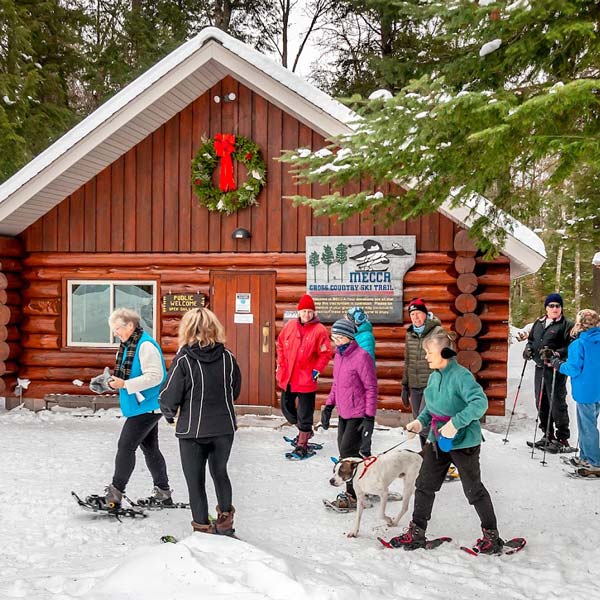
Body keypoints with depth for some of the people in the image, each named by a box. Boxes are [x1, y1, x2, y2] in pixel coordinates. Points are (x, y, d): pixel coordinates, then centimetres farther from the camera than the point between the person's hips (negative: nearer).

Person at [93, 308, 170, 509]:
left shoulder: (146, 346, -18)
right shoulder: (128, 346, 13)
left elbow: (155, 376, -25)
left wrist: (125, 384, -24)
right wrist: (115, 381, 4)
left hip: (146, 407, -10)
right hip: (143, 407, 10)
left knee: (125, 446, -8)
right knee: (149, 448, 15)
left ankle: (114, 493, -2)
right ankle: (162, 492, 24)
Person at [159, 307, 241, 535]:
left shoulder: (183, 359, -16)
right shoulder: (227, 357, -5)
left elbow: (169, 396, -13)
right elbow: (235, 390, 8)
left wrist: (170, 414, 8)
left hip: (192, 431, -4)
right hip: (224, 428, 4)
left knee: (195, 480, 11)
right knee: (220, 473, 25)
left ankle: (202, 528, 17)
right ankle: (225, 519, 32)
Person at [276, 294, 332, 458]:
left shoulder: (319, 330, -10)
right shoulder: (290, 326, 2)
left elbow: (325, 354, -8)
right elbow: (281, 345, 14)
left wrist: (316, 371, -13)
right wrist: (281, 365, 8)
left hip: (306, 378, -5)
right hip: (287, 376, 5)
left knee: (305, 412, 1)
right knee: (286, 406, 18)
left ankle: (302, 445, 13)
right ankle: (304, 430, 40)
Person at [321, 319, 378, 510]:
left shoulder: (361, 356, -17)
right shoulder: (339, 355, 8)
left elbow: (371, 388, -16)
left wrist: (369, 417, -17)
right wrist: (329, 406, 17)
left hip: (358, 414, -8)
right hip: (343, 413, 8)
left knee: (348, 451, -7)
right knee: (344, 450, 10)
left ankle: (353, 496, 4)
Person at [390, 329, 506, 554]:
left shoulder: (461, 376, -21)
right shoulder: (434, 376, 4)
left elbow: (480, 403, -32)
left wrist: (456, 423, -36)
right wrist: (421, 421, 0)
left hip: (463, 442, -8)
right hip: (437, 441, 8)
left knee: (473, 489, 6)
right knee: (424, 485, 10)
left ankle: (492, 535, 23)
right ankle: (416, 533, 21)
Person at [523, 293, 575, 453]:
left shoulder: (567, 325, -6)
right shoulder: (539, 323, 14)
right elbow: (531, 339, 27)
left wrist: (556, 354, -25)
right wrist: (528, 348, 6)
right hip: (540, 368, 7)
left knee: (557, 403, -6)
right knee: (541, 403, 13)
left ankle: (562, 439, 3)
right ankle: (548, 435, 25)